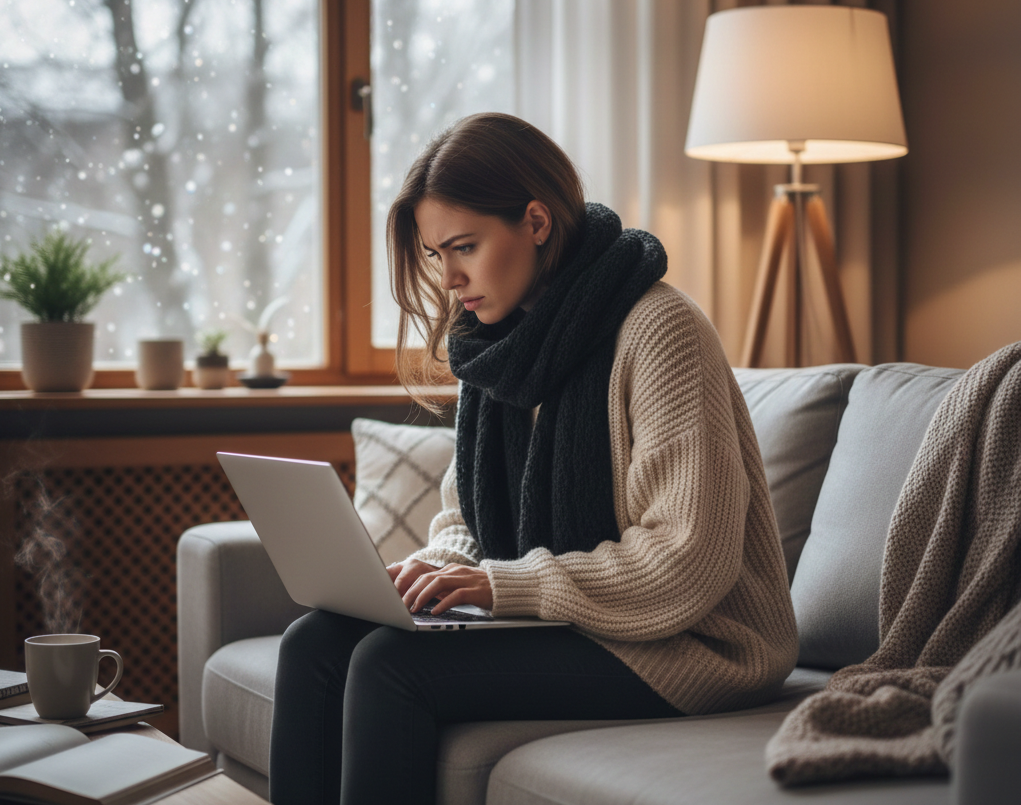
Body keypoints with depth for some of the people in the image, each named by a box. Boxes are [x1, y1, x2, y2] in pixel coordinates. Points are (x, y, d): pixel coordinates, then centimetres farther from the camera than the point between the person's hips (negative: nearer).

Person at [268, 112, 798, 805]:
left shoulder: (659, 331, -16)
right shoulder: (500, 342, 9)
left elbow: (689, 561, -21)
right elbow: (466, 518, 17)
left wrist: (503, 583, -22)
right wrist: (431, 569, -7)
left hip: (682, 645, -8)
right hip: (550, 618, 8)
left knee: (390, 663, -24)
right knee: (315, 642, -11)